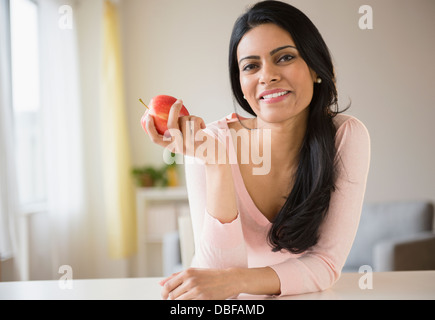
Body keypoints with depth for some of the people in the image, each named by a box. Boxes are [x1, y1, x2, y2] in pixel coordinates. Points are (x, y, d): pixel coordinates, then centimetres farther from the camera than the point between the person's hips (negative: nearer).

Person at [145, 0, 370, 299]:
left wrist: (235, 280, -28)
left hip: (309, 293, 0)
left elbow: (326, 263, -14)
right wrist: (215, 163, -28)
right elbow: (220, 269, -18)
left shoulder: (347, 136, -13)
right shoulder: (211, 141, -14)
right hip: (239, 309, 0)